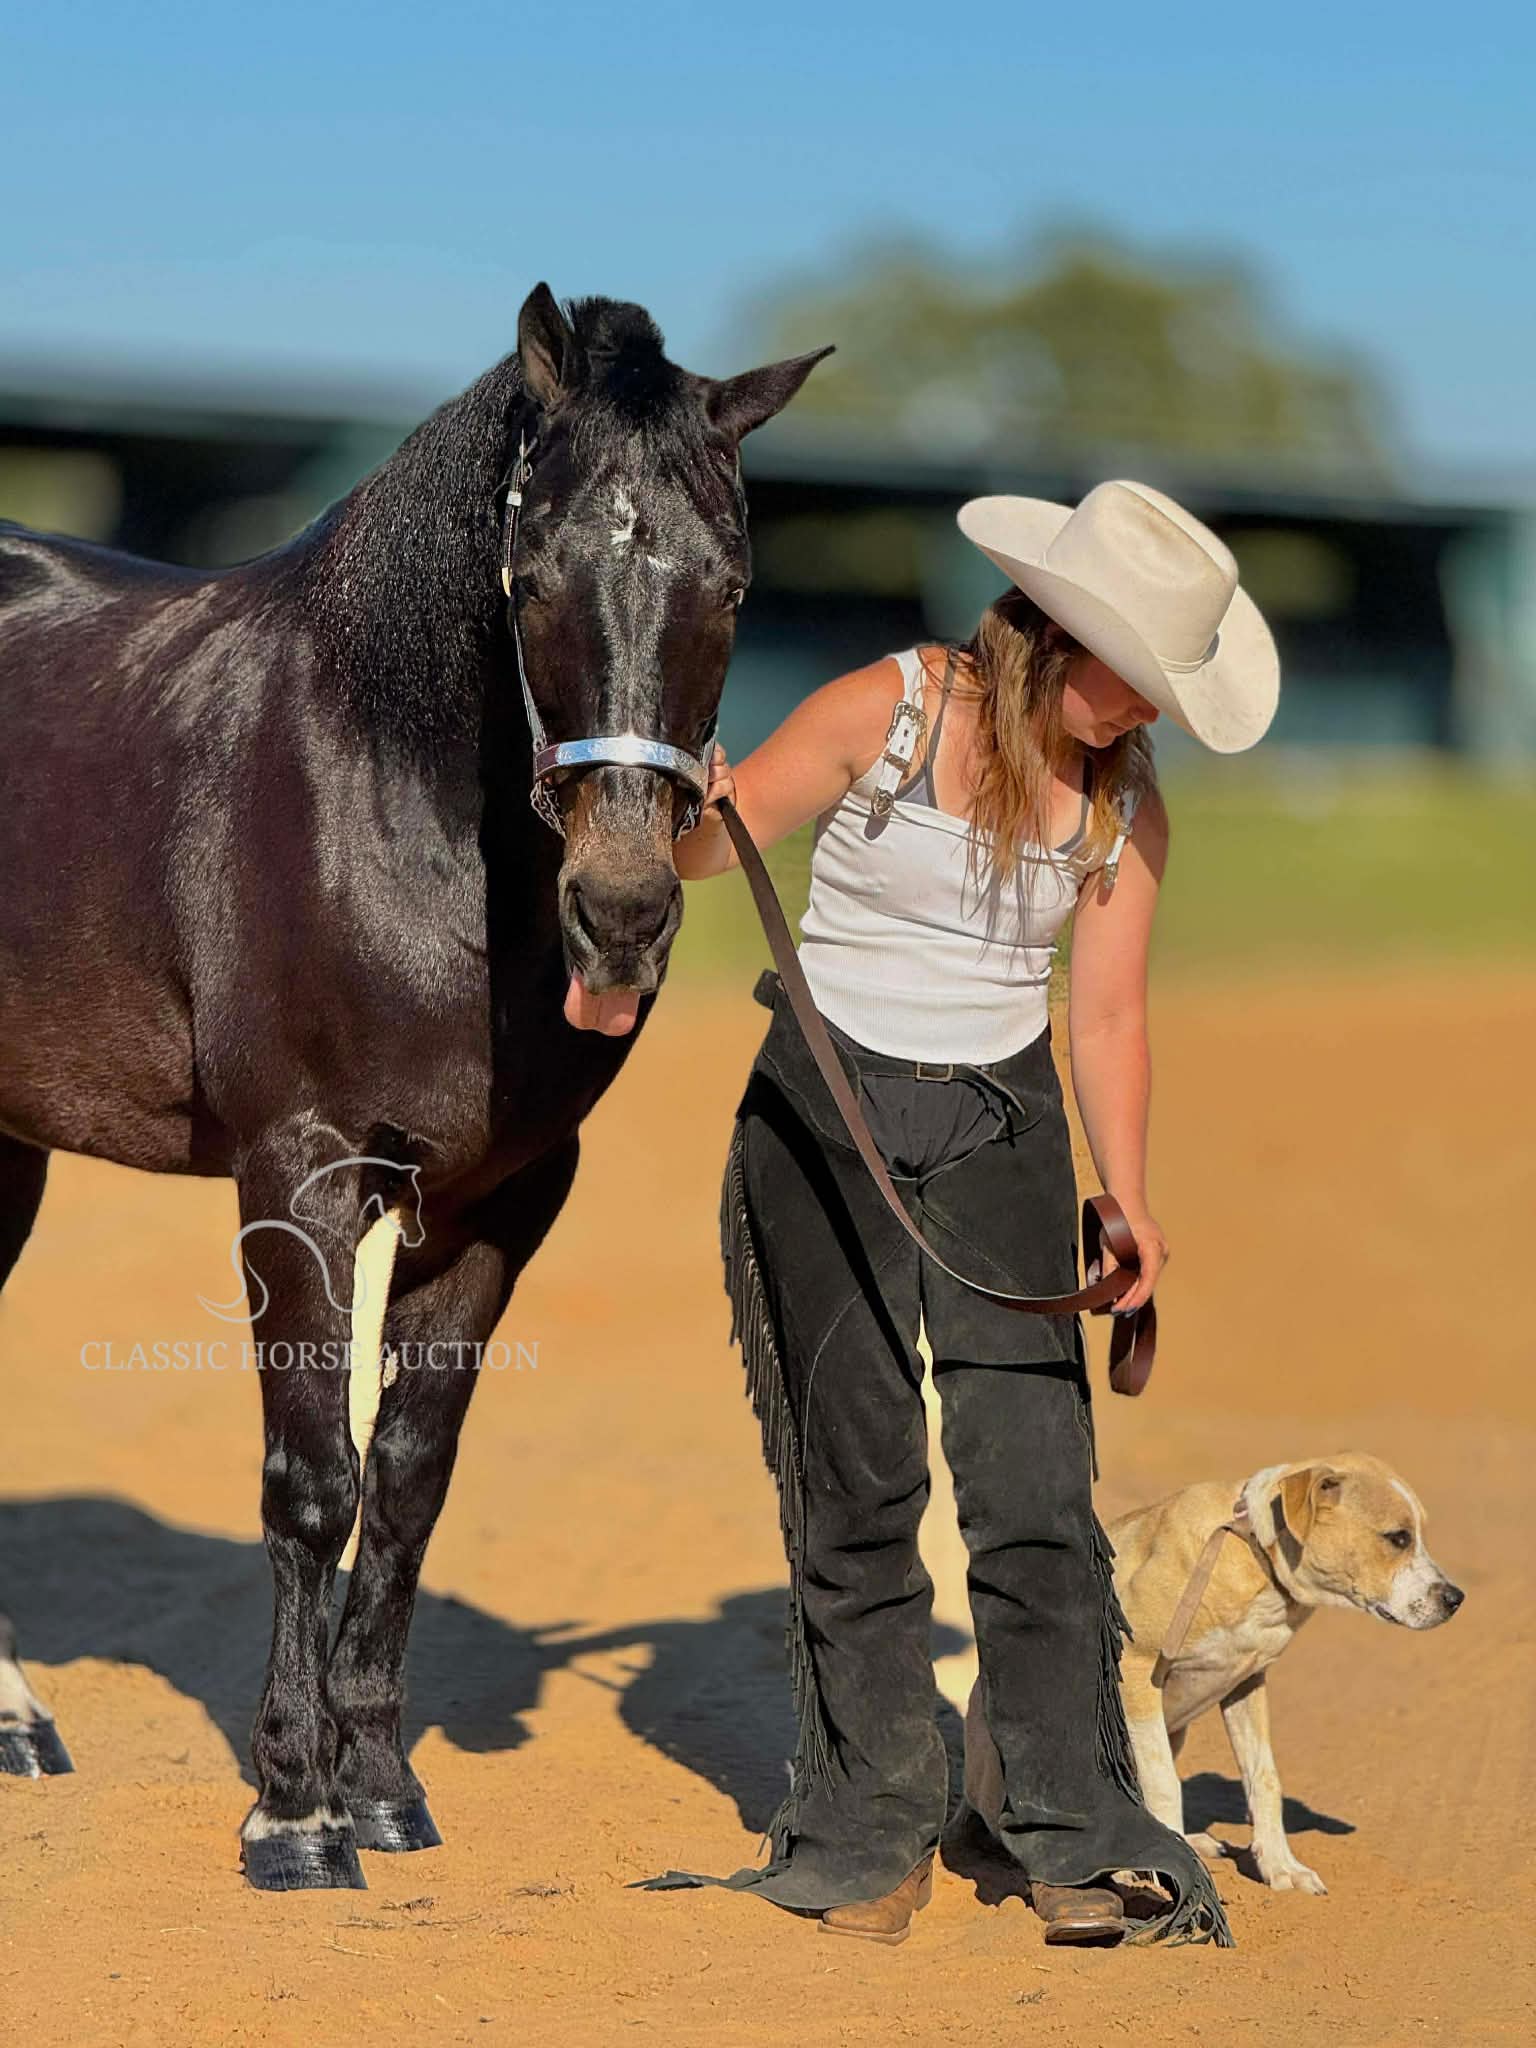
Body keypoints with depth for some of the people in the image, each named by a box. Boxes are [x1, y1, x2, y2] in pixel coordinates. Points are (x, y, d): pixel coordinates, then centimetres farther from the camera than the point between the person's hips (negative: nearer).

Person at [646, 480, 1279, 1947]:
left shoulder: (1125, 800, 0)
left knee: (1035, 1476, -7)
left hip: (1000, 1126, 2)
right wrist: (696, 817, -28)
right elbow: (711, 848, -4)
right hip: (826, 1111, -2)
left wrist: (1128, 1198, -9)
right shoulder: (886, 712, -10)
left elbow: (1106, 1014, 2)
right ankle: (872, 1837, 12)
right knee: (858, 1479, 1)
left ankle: (1076, 1836, 0)